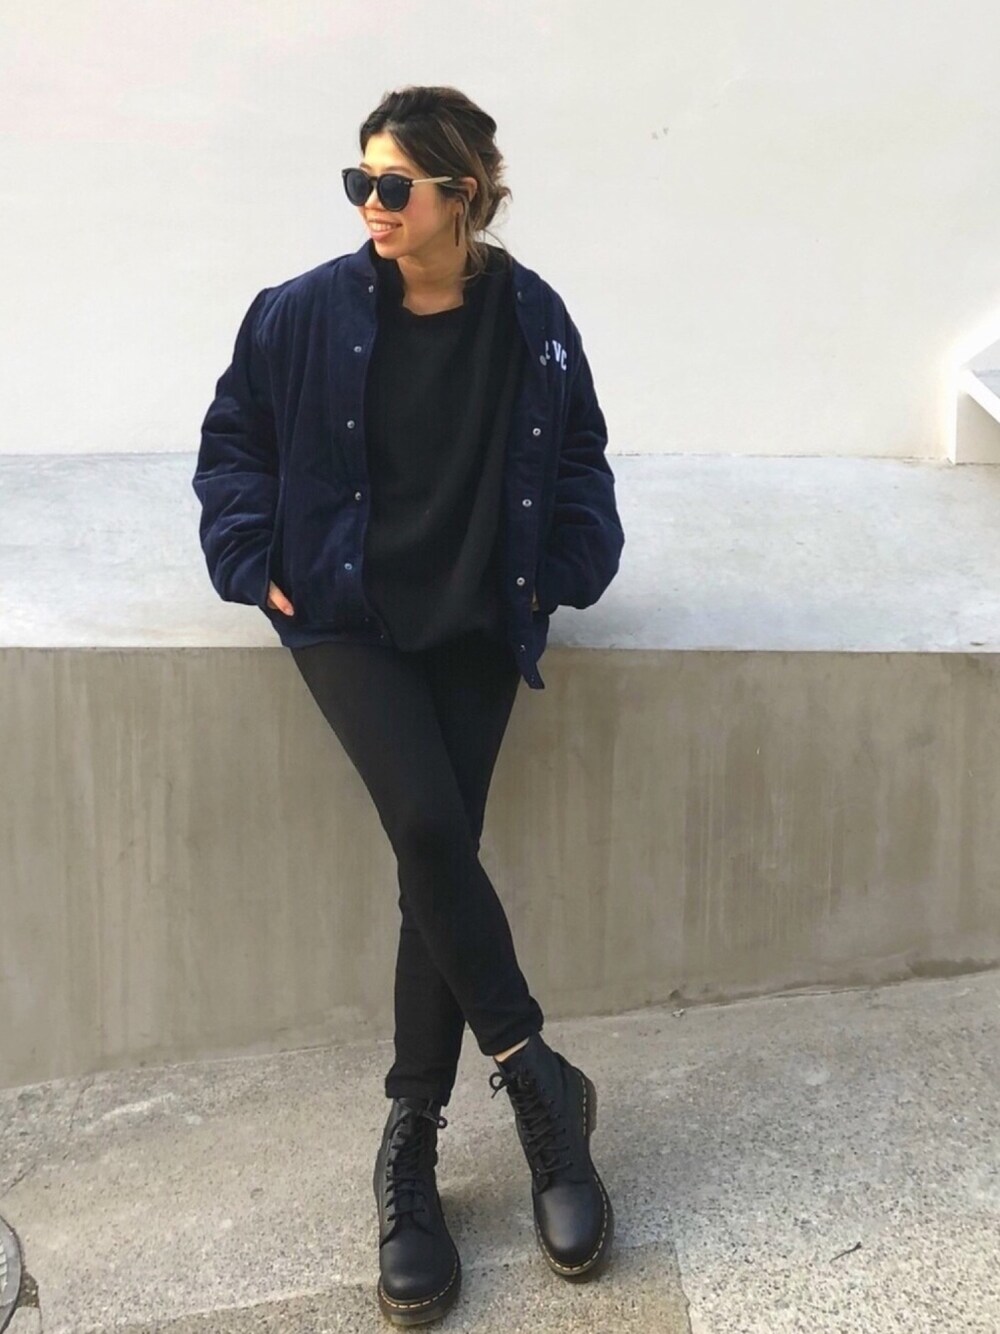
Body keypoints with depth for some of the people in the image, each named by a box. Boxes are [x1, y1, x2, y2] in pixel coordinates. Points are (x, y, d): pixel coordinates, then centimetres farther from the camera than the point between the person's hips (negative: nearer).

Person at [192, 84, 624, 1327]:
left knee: (437, 850, -7)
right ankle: (538, 1079, -1)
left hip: (479, 625, 1)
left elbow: (579, 457, 12)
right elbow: (232, 442, 7)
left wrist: (569, 569, 1)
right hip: (349, 616, -1)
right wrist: (259, 562, -3)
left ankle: (410, 1143, 8)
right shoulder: (306, 313, -6)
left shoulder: (531, 317, -2)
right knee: (428, 827, -21)